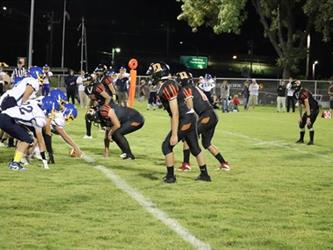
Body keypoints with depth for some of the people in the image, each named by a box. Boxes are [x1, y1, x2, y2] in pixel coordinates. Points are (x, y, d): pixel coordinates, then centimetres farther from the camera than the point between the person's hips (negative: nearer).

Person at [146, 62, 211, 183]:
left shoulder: (167, 88, -21)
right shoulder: (170, 84, 8)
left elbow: (175, 114, -23)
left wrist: (174, 135, -21)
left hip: (185, 120, -9)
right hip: (191, 118, 9)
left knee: (167, 146, 1)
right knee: (194, 147, 19)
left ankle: (170, 176, 8)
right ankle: (204, 174, 28)